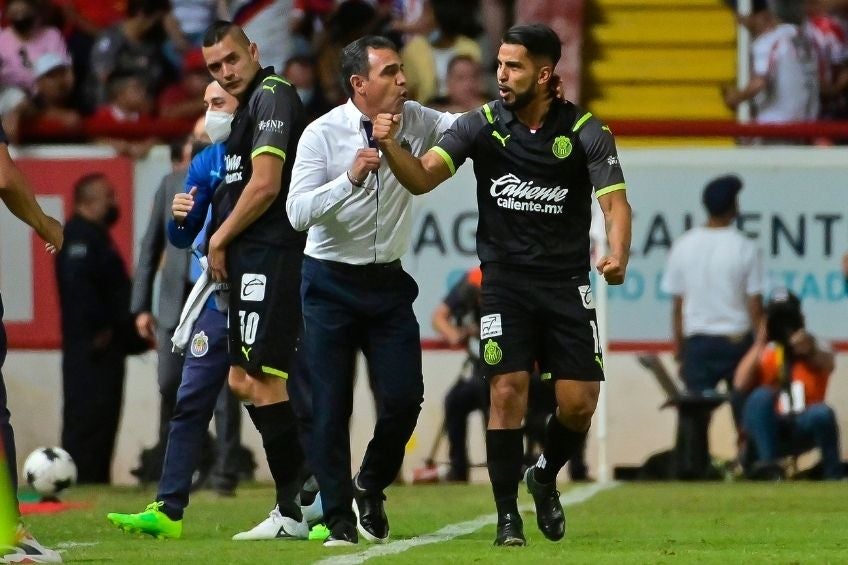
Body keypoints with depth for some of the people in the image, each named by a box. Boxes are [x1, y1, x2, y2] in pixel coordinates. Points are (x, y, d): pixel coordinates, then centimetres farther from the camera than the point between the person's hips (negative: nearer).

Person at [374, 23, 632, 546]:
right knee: (508, 392, -12)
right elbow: (423, 178, -10)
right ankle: (508, 517, -2)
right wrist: (392, 146, -30)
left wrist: (618, 257, -33)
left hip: (567, 282, 0)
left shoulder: (586, 132, -6)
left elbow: (615, 201, -14)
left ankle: (546, 477, 28)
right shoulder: (483, 125, -3)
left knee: (579, 403, -4)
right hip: (505, 281, 0)